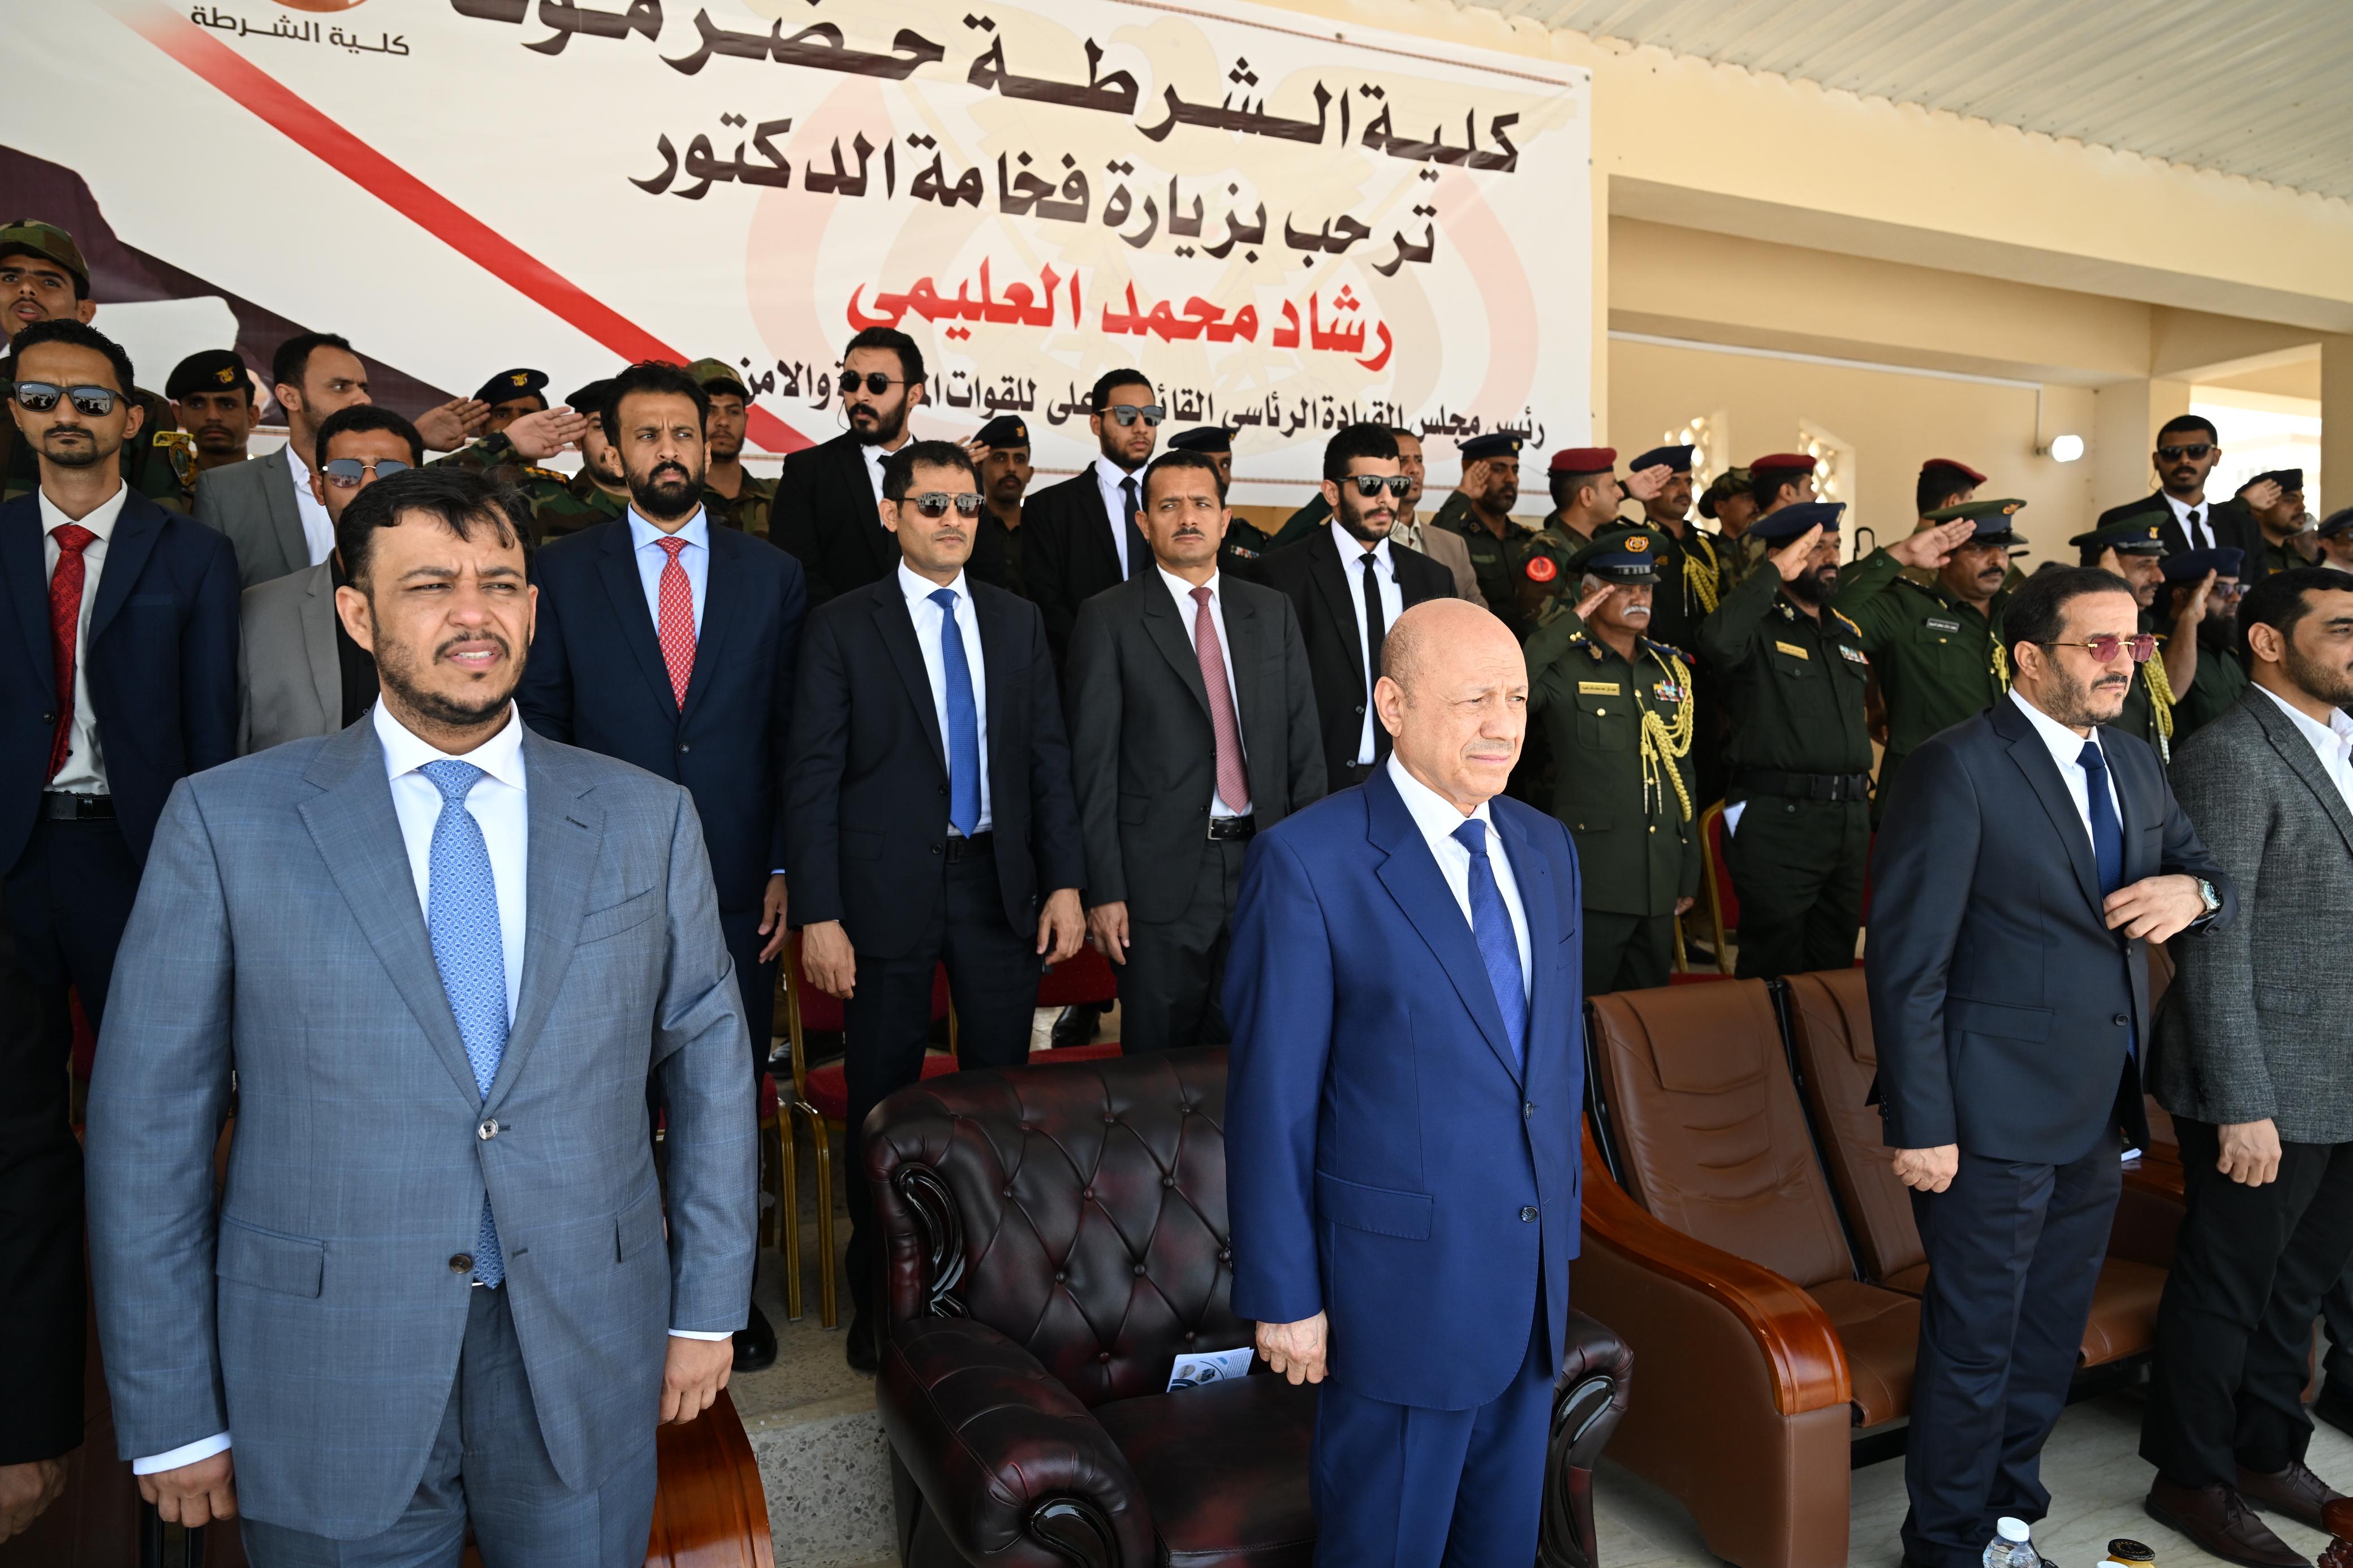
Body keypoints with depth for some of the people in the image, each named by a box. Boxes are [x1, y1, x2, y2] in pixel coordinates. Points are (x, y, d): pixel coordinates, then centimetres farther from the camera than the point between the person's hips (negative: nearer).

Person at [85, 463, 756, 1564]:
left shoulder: (647, 819, -1)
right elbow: (149, 1120, -3)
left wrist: (707, 1307, 5)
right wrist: (171, 1417, -2)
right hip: (325, 1383, -1)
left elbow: (709, 1058, 3)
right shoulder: (224, 821, -5)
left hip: (588, 1359, 2)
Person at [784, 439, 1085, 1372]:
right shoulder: (842, 626, -1)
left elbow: (1049, 759, 8)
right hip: (888, 892, -2)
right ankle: (879, 1293, 26)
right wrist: (819, 914, -11)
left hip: (1002, 885, 3)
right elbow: (812, 776, -5)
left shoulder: (1018, 622, 9)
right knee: (883, 1101, 9)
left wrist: (1064, 881, 1)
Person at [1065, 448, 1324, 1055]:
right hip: (1162, 875, -3)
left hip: (1265, 863, 3)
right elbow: (1094, 764, -5)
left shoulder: (1273, 612, 11)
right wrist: (1104, 892, -10)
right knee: (1159, 1064, 7)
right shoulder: (1108, 619, -1)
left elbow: (1304, 743, 10)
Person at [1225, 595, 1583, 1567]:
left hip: (1538, 1270, 6)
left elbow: (1562, 1050, 13)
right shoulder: (1308, 863, -18)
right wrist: (1282, 1296, -12)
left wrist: (1562, 1219, 14)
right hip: (1402, 1280, -6)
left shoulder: (1546, 848, 5)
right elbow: (1271, 1102, -15)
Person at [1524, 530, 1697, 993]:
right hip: (1591, 882, -6)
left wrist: (1690, 874, 15)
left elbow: (1683, 772, 16)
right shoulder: (1564, 667, -7)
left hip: (1660, 883, 6)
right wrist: (1569, 625, -19)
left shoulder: (1672, 670, 12)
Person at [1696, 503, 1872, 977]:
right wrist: (1773, 573, -24)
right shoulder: (1759, 627, -8)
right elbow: (1717, 641, -31)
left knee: (1836, 963, 15)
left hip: (1850, 819, 7)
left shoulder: (1848, 632, 16)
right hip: (1776, 820, -7)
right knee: (1775, 971, 1)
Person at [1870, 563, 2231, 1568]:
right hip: (1996, 1116, -8)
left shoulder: (2133, 764, 10)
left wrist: (2194, 891, -8)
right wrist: (1920, 1125, -19)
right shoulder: (1958, 769, -15)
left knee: (2050, 1343, 20)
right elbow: (1907, 962, -17)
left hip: (2098, 1114, 8)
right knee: (1974, 1348, 6)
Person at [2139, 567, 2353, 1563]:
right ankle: (2191, 1480, 25)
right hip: (2271, 1087, -8)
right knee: (2226, 1290, 7)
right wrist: (2242, 1105, -21)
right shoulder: (2231, 758, -16)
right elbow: (2214, 947, -19)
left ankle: (2268, 1454, 39)